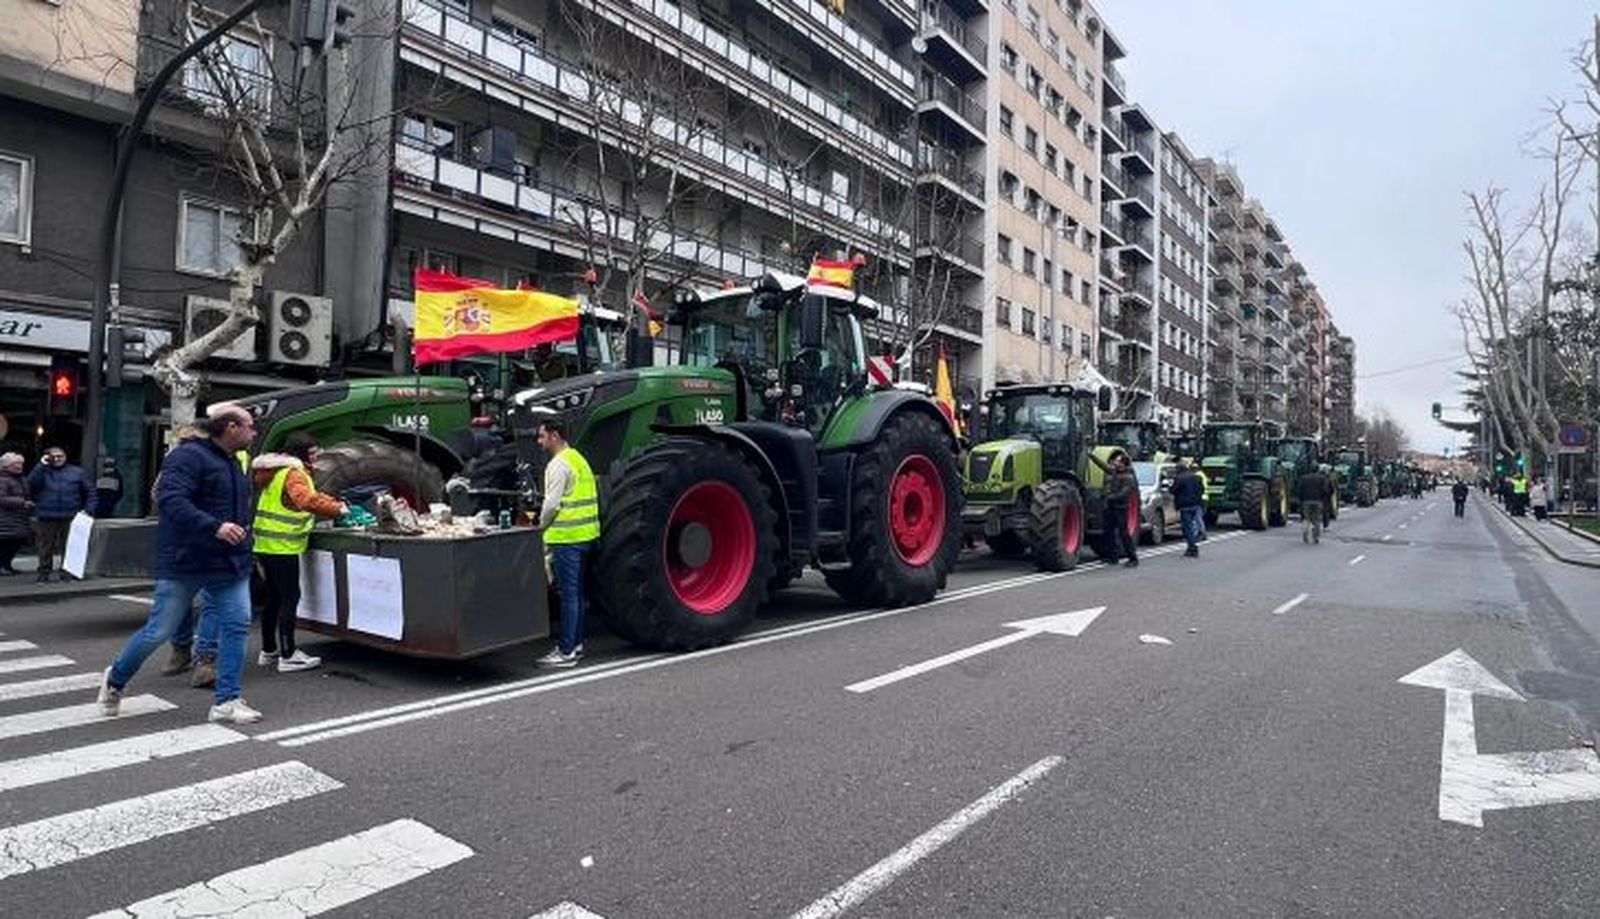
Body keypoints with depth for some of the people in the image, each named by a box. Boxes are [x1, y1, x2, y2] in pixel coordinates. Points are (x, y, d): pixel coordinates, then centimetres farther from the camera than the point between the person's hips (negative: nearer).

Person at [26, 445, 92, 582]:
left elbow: (90, 492, 11)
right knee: (46, 547, 4)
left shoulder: (77, 472, 9)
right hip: (47, 518, 0)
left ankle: (67, 572, 10)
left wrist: (88, 509, 0)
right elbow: (32, 483, -11)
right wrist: (41, 465, -10)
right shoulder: (43, 471, 9)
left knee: (69, 546, 3)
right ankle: (44, 573, 12)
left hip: (70, 518, 0)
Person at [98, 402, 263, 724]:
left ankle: (226, 701, 6)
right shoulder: (188, 456, -12)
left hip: (230, 564, 8)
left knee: (237, 626, 0)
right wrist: (214, 527, -31)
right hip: (185, 564, -7)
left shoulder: (232, 463, 15)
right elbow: (170, 501, -24)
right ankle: (115, 680, 32)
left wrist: (242, 536, 15)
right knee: (159, 631, 4)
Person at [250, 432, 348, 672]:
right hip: (282, 547, -10)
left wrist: (336, 504, 9)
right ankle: (287, 656, -2)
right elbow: (307, 500, -32)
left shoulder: (281, 471, 19)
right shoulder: (293, 474, -14)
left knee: (274, 597, 16)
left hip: (266, 545, 10)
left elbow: (312, 495, 22)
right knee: (290, 597, -5)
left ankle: (268, 651, 25)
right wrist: (337, 510, -25)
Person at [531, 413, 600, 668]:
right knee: (577, 592, 15)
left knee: (569, 593, -6)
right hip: (585, 534, 10)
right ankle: (576, 643, 23)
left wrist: (542, 525, 0)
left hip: (566, 537, -10)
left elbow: (552, 503, -17)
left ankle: (566, 651, -1)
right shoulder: (578, 458, 17)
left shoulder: (559, 464, -13)